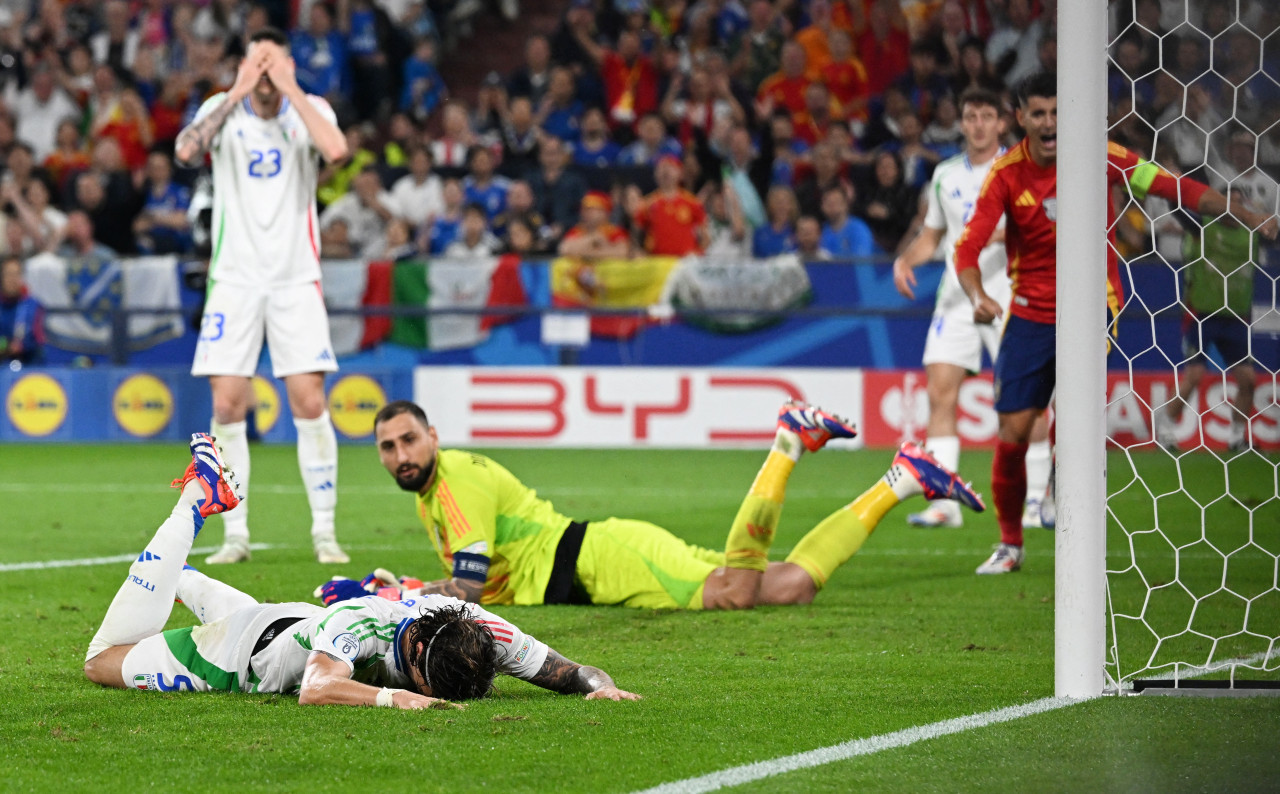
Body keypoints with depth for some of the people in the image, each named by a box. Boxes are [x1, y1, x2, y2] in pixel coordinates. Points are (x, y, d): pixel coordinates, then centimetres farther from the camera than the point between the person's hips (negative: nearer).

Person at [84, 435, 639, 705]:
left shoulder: (477, 630, -33)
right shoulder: (362, 625, -48)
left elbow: (563, 671, -26)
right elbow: (316, 689, -63)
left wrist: (597, 683, -47)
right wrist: (395, 698, -75)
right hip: (233, 654, -5)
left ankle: (178, 577, 59)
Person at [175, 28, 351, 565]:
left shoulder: (310, 109, -1)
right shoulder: (222, 108, 0)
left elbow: (335, 150, -24)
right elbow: (186, 152, -20)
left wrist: (290, 89, -19)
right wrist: (238, 93, -20)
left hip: (296, 279, -1)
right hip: (235, 276, 1)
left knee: (309, 404, -8)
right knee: (227, 405, -4)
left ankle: (324, 531, 1)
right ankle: (235, 535, 5)